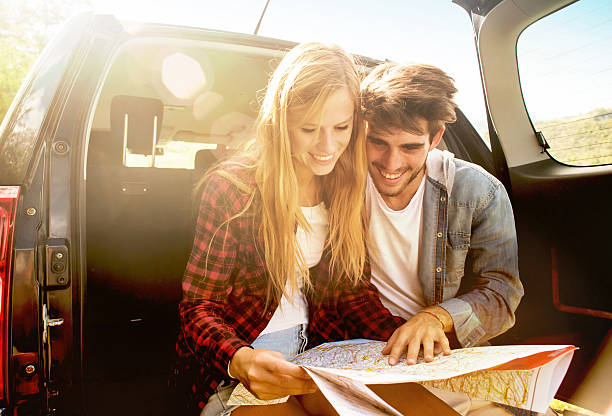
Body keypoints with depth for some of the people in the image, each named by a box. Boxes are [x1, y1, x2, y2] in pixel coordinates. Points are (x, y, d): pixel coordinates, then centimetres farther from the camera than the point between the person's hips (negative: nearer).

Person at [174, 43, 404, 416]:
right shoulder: (231, 188, -14)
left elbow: (355, 292, 6)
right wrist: (240, 360, -31)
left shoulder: (347, 190, 1)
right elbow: (199, 307, -11)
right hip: (232, 372, -5)